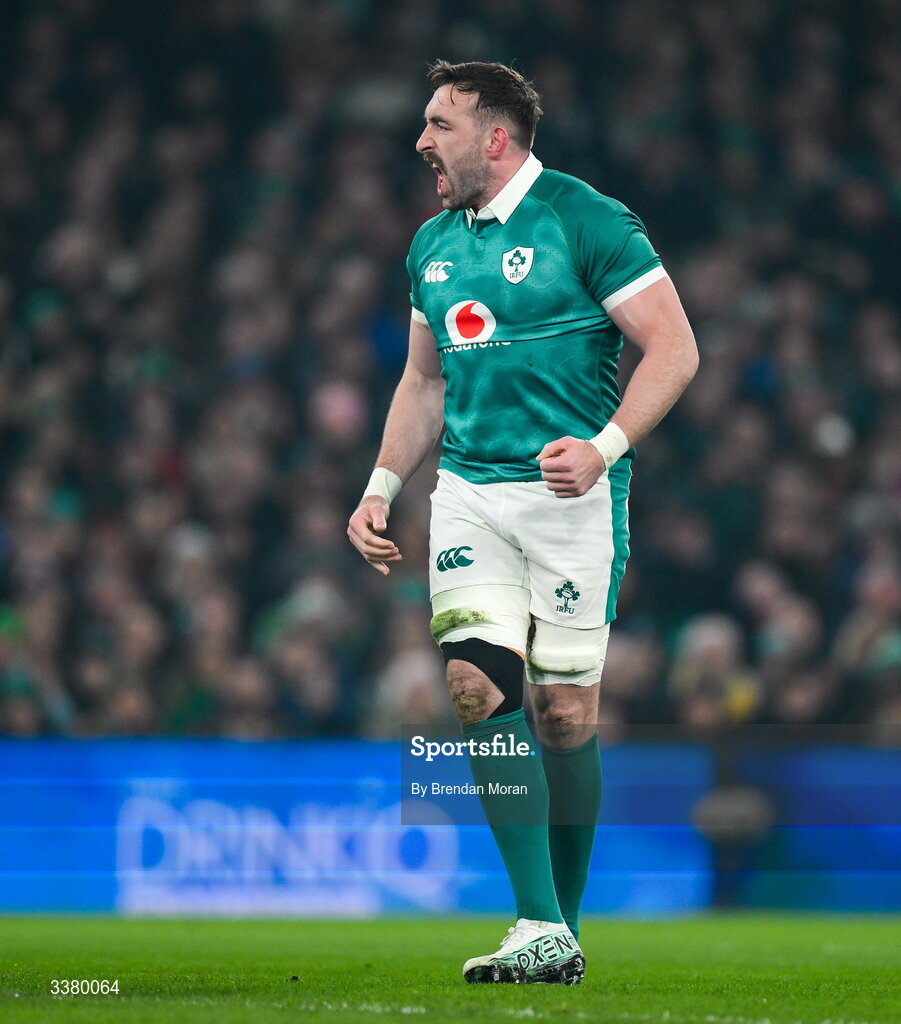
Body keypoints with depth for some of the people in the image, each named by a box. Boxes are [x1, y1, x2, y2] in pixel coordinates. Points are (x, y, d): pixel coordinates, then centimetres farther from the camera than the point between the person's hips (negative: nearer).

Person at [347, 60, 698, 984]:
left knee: (564, 713, -4)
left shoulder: (586, 222, -7)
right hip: (467, 492, 5)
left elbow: (674, 348, -9)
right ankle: (541, 934, -10)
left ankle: (563, 925, 11)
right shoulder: (433, 244, 14)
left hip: (569, 493, -5)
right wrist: (382, 487, 14)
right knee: (477, 683, -10)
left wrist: (604, 448, -21)